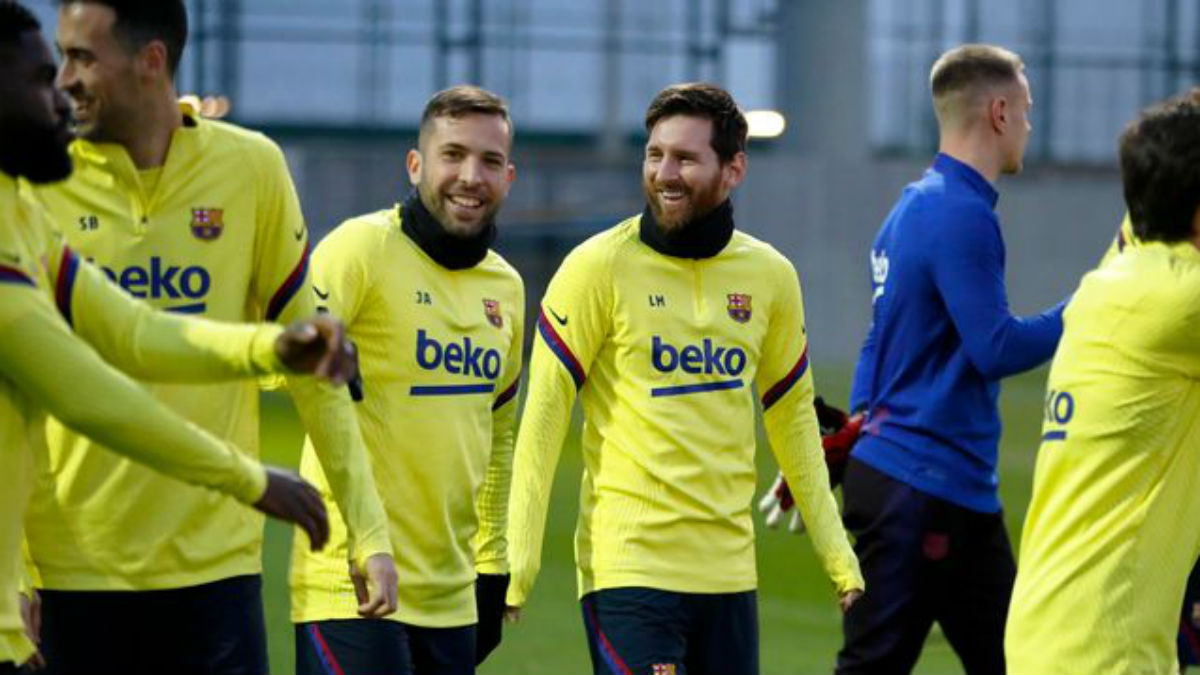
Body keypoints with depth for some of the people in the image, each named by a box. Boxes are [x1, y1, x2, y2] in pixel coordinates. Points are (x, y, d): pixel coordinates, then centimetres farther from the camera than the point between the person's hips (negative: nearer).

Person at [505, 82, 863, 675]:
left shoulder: (770, 275, 7)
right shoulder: (599, 266, -7)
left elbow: (793, 420, 17)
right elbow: (543, 417, -7)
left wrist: (839, 558, 15)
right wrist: (518, 559, -13)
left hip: (729, 571, 5)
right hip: (627, 565, -5)